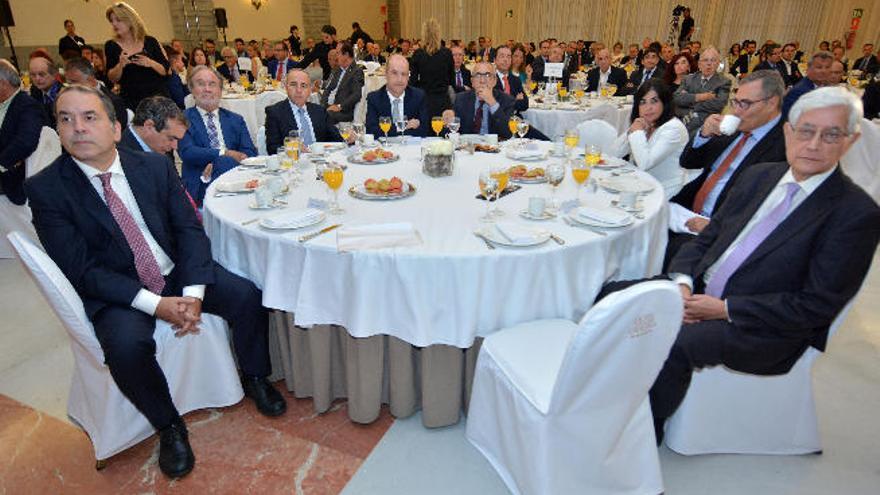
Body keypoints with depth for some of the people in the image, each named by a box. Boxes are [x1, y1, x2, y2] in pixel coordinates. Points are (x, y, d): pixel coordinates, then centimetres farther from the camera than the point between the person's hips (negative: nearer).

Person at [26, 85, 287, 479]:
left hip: (179, 272, 3)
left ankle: (255, 379, 12)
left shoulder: (156, 166, -1)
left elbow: (189, 229, -3)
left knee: (247, 297, -16)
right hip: (116, 291, -2)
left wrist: (193, 292, -19)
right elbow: (80, 270, -13)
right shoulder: (45, 188, -9)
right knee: (127, 345, -32)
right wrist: (155, 304, -24)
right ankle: (168, 425, -2)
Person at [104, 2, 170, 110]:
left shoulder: (150, 42, 4)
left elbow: (165, 70, 3)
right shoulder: (111, 46, 5)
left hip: (157, 95, 0)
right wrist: (120, 65, -18)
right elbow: (112, 78, 0)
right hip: (131, 99, 0)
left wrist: (151, 63, -15)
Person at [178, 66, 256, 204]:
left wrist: (215, 165, -8)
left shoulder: (236, 120, 21)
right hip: (201, 186, -3)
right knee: (225, 162, -32)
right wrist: (225, 153, -15)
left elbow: (251, 153, 7)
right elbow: (187, 152, -5)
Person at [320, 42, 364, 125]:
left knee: (327, 115, -33)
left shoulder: (357, 71, -3)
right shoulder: (337, 71, 21)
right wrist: (323, 105, 0)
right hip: (329, 107, 6)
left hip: (344, 111, -6)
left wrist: (339, 106, -21)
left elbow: (356, 95, -14)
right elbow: (328, 89, 18)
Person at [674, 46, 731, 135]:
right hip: (682, 120, 3)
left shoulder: (724, 82, 6)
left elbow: (719, 104, -12)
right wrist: (697, 97, -11)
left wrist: (688, 99, -6)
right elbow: (676, 98, 2)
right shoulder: (689, 79, 18)